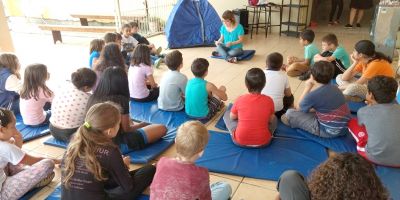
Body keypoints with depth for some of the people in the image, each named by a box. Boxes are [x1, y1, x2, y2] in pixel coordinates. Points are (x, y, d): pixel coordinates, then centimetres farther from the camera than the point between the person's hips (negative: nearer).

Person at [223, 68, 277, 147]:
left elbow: (232, 117, 2)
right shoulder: (269, 100, -12)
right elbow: (271, 120, 3)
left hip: (240, 141, -2)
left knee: (227, 113, 20)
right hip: (263, 142, 2)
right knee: (274, 118, 29)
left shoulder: (240, 100, -14)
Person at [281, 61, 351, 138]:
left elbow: (298, 108, -1)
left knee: (290, 112, -4)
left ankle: (291, 120, 25)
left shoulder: (313, 95, -21)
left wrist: (307, 87, 0)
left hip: (329, 131, -8)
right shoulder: (334, 88, 3)